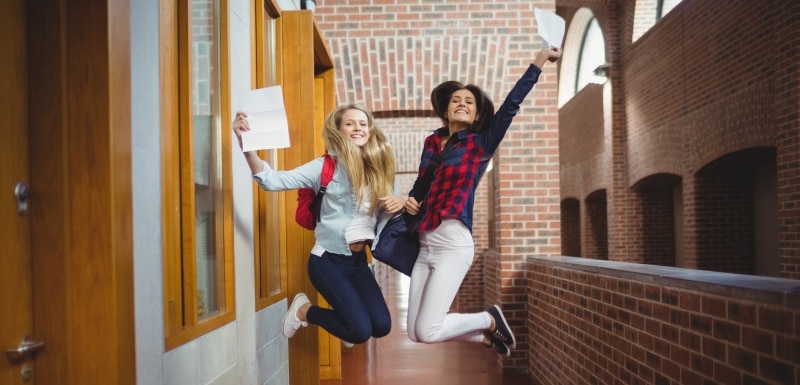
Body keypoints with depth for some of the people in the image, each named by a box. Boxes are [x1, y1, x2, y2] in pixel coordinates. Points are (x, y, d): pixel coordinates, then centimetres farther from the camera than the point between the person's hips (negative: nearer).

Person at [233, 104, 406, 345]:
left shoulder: (380, 169, 2)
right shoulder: (326, 167, -11)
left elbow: (387, 216, 11)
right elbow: (273, 181, -20)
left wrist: (399, 204, -14)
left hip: (359, 261, 5)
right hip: (328, 260, -5)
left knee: (381, 326, -3)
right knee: (360, 331, -13)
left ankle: (345, 311, 30)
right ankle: (303, 311, 15)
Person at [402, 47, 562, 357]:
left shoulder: (480, 144, 0)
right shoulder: (432, 143, 13)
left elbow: (512, 104, -9)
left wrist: (539, 61, -12)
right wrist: (410, 200, 3)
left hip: (453, 243, -6)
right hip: (424, 245, 6)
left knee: (427, 331, -14)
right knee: (415, 333, 5)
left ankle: (490, 321, 13)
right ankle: (486, 336, 26)